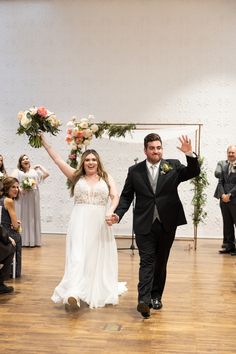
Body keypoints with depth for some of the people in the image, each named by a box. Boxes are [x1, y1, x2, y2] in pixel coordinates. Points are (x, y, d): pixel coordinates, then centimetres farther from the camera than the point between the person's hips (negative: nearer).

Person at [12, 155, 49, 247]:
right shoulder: (17, 171, 5)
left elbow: (46, 174, 9)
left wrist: (40, 166, 14)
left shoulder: (35, 171, 16)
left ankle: (33, 240, 8)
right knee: (22, 217, -5)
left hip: (33, 198, 3)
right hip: (22, 198, -3)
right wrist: (19, 189, -19)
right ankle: (22, 240, -4)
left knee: (32, 217, 4)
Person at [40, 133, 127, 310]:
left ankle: (100, 292, 26)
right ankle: (74, 293, -23)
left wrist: (110, 212, -21)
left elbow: (115, 197, -3)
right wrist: (44, 141, 3)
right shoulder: (76, 176, 8)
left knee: (99, 257, 10)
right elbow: (58, 159, 5)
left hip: (100, 224, 1)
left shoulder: (107, 178, 8)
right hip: (81, 223, -1)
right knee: (78, 256, -13)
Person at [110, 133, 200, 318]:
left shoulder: (173, 166, 3)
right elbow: (126, 196, 4)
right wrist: (118, 214, -9)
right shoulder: (135, 171, 3)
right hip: (144, 225, -1)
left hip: (167, 224, 1)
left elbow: (194, 172, -9)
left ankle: (156, 296, 25)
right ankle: (144, 299, -10)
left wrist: (190, 154, -24)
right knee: (147, 261, -6)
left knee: (161, 262, 12)